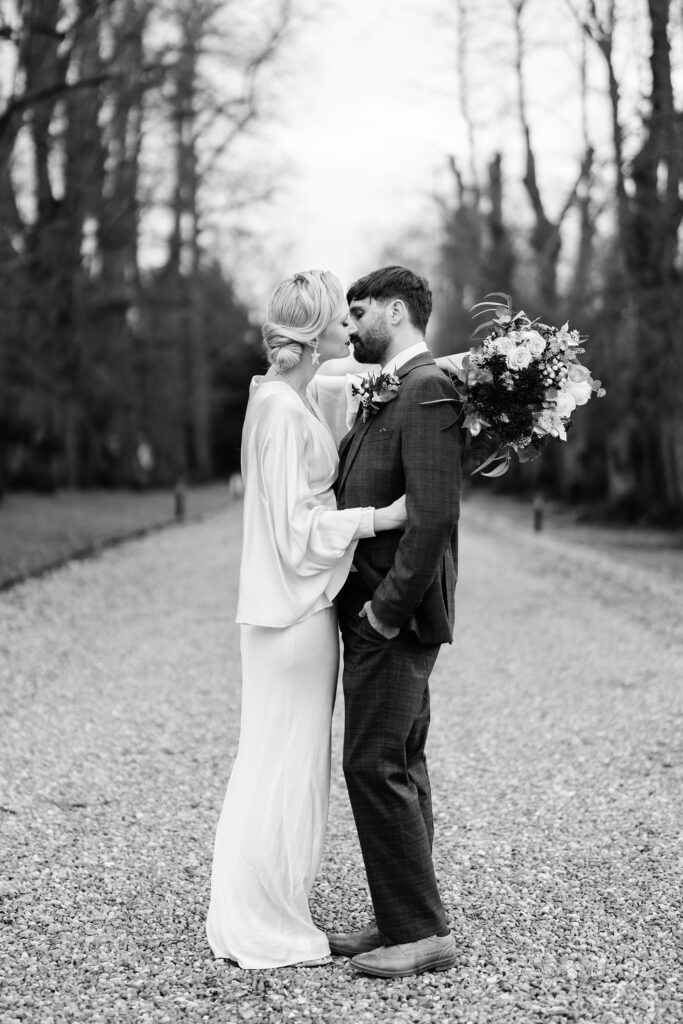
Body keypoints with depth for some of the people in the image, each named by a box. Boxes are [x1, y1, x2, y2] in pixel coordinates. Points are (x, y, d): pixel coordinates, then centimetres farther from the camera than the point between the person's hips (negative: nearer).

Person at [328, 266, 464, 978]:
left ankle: (422, 933, 2)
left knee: (375, 765, -7)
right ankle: (402, 920, 23)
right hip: (376, 610, 10)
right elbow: (348, 483, 20)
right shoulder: (389, 393, 17)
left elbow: (433, 515, -24)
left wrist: (386, 609, -20)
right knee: (399, 767, 14)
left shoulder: (429, 391, -16)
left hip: (396, 614, -10)